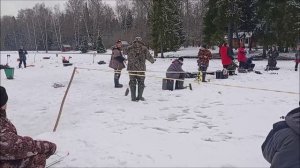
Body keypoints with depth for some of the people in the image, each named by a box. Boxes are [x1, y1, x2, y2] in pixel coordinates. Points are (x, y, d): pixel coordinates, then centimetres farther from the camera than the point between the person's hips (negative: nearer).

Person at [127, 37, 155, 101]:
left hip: (131, 68, 2)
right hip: (141, 69, -2)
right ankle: (139, 97, 11)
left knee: (132, 82, 10)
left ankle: (133, 97, 9)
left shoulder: (129, 48, 3)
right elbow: (149, 57, 3)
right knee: (141, 82, 10)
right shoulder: (144, 49, -4)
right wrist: (153, 60, 24)